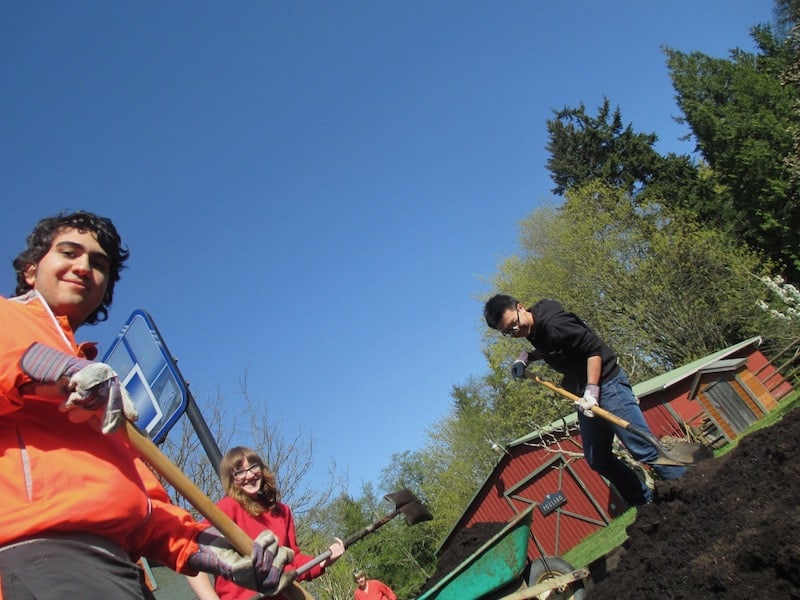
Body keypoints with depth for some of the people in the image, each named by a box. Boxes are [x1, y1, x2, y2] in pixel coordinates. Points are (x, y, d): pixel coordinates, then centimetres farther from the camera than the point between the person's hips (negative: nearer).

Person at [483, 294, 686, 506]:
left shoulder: (552, 323, -23)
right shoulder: (533, 328, 6)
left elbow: (594, 348, -21)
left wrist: (592, 389, -25)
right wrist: (526, 357, 9)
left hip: (606, 384, -9)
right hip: (585, 394, 10)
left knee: (643, 448, -10)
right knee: (598, 460, 12)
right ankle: (646, 503, 25)